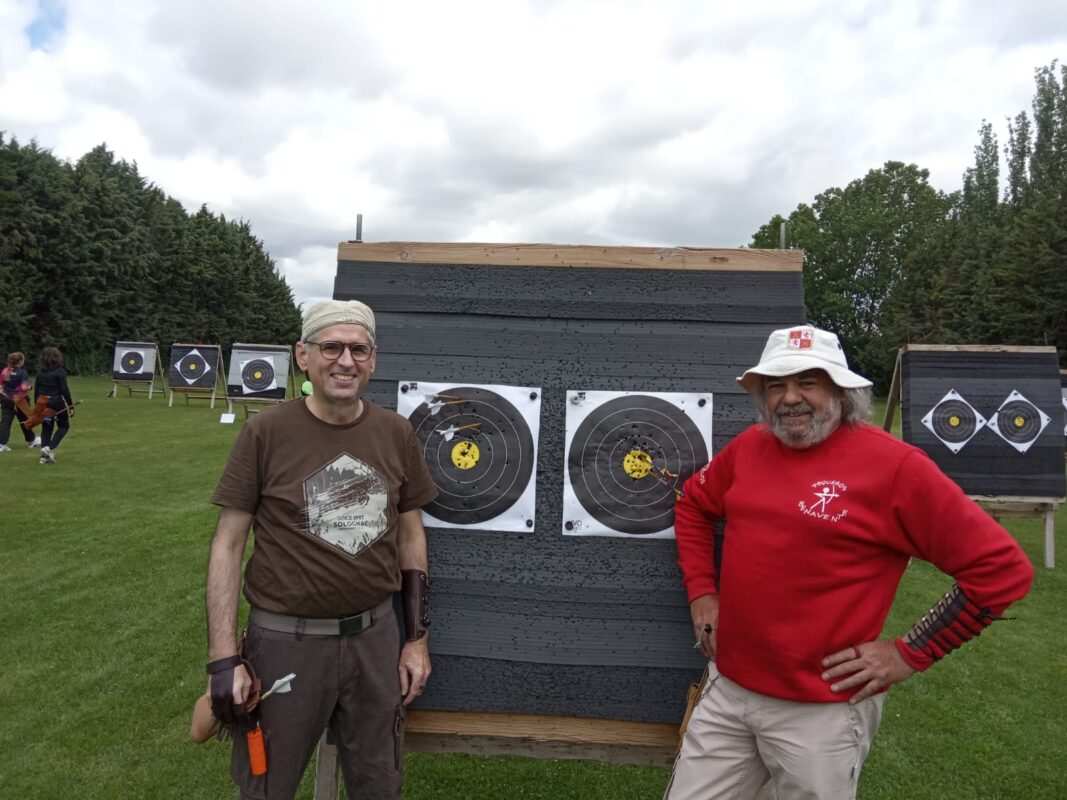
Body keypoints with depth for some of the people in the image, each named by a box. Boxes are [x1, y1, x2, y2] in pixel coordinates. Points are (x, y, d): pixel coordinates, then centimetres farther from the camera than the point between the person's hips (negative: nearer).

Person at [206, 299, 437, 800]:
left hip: (375, 637, 3)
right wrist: (224, 659, -11)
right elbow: (228, 545, -7)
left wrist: (416, 637, 6)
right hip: (285, 641, -3)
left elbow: (410, 535, 7)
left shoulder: (396, 434, -1)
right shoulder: (265, 433, -11)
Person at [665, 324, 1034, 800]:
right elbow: (692, 504, 19)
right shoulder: (748, 447, 1)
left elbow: (1001, 567, -12)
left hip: (821, 712, -5)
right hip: (726, 689, 5)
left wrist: (911, 653, -12)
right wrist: (701, 592, 9)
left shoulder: (893, 465, -15)